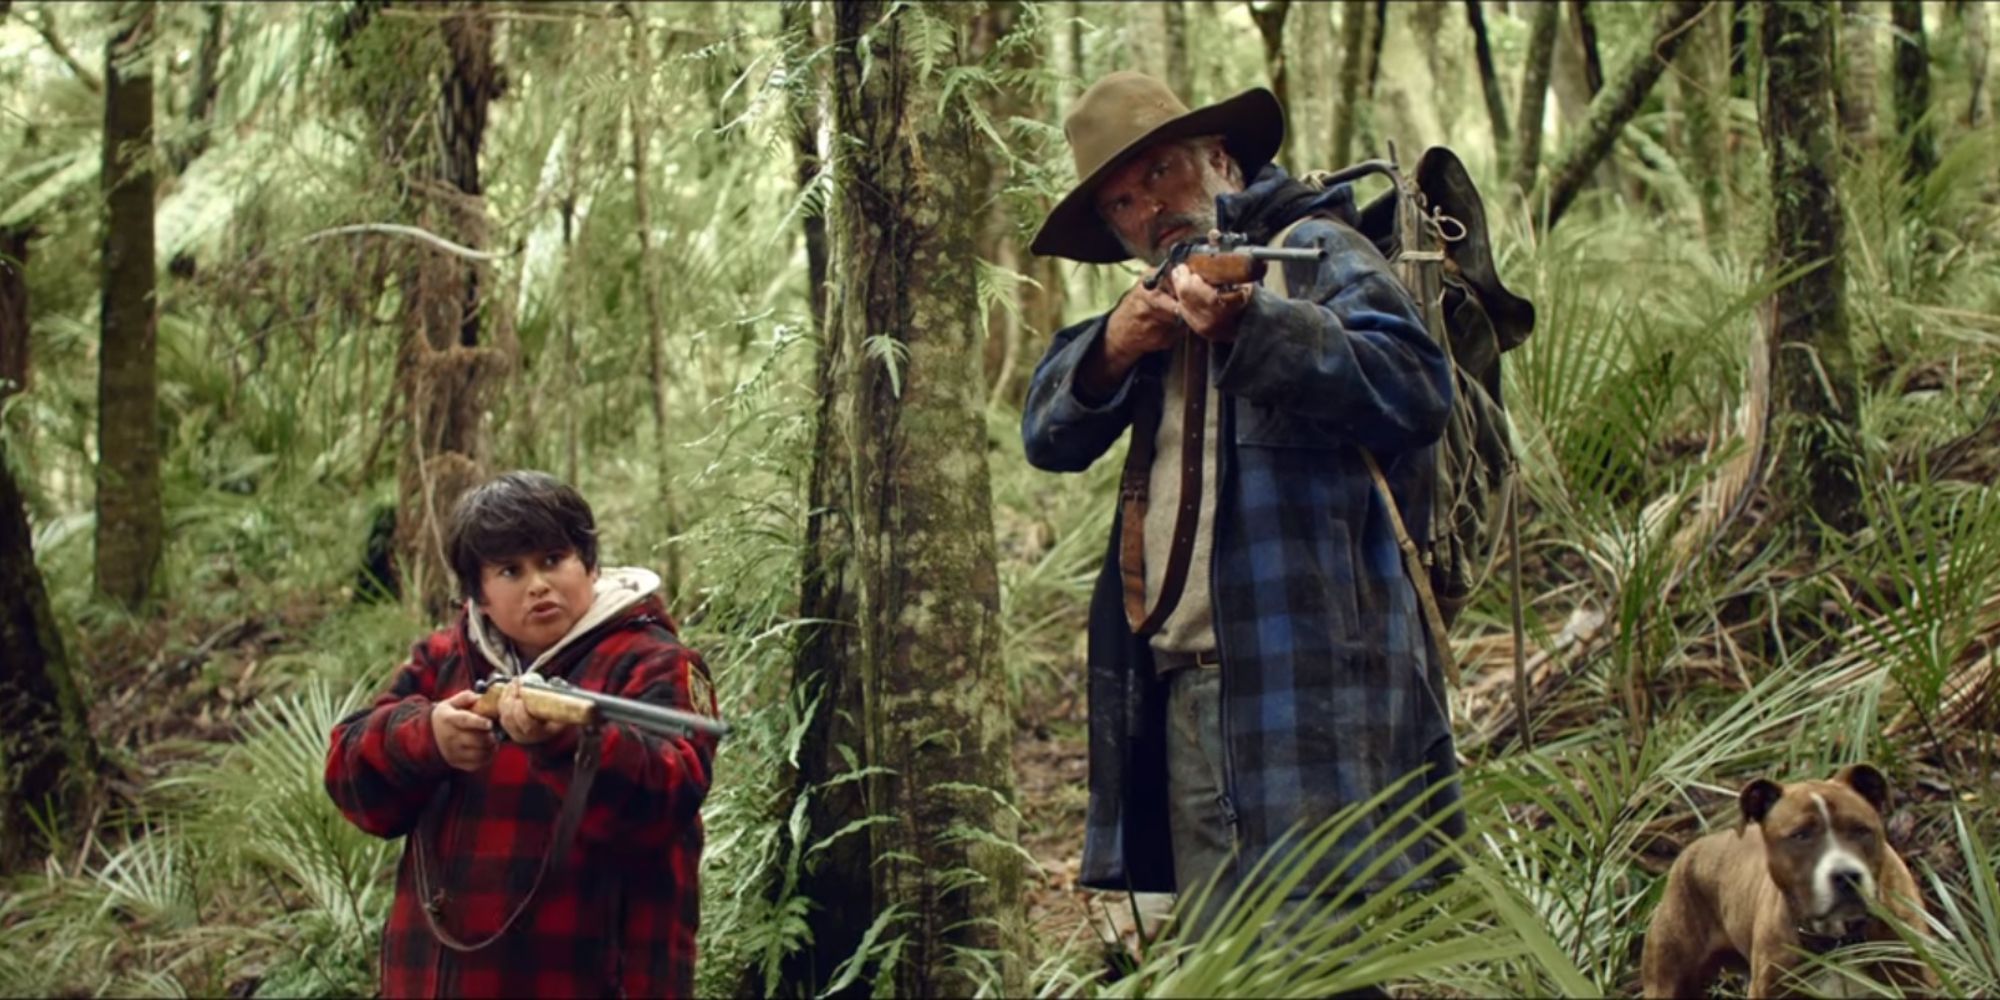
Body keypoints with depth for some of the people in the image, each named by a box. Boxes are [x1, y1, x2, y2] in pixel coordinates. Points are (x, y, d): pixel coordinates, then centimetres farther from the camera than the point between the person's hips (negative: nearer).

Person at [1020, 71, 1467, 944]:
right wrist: (1111, 351, -2)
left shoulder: (1314, 250, 2)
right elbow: (1049, 436, 18)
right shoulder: (1161, 316, 26)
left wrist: (1249, 326, -26)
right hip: (1185, 691, 8)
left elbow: (1414, 388, -15)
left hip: (1300, 688, -8)